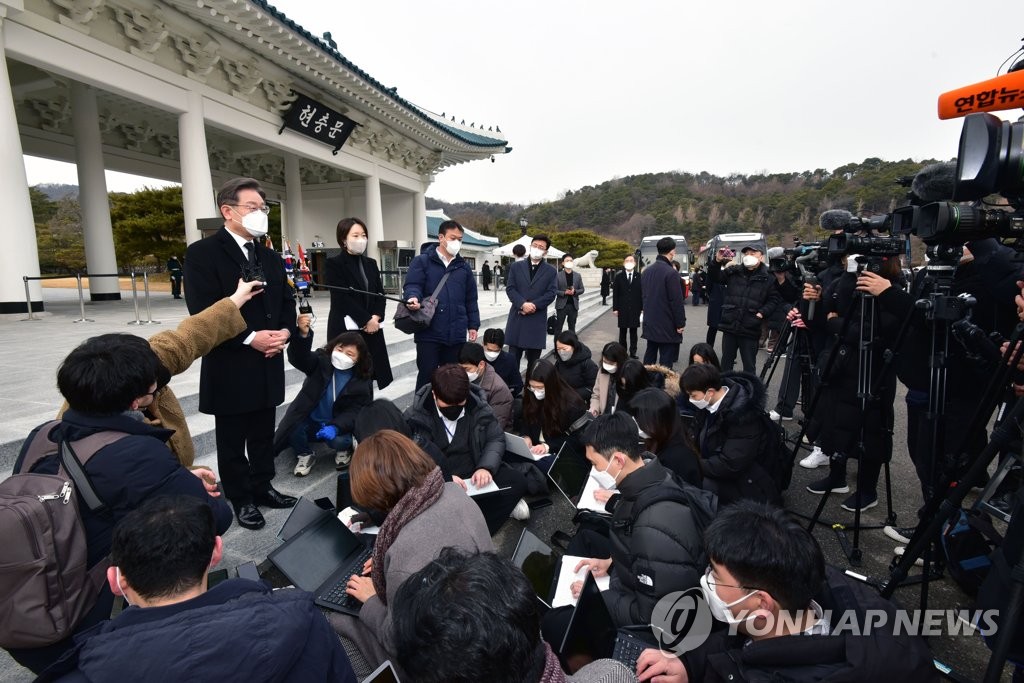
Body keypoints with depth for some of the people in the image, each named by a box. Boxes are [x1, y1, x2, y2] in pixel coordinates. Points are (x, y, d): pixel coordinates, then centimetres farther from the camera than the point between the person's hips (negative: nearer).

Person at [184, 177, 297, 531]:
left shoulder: (270, 256, 12)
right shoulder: (203, 253, -10)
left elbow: (286, 302, 13)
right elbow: (203, 313, -17)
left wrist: (284, 331, -6)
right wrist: (250, 338, -21)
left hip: (268, 364, 6)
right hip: (230, 367, -6)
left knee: (263, 435, 18)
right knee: (232, 439, 10)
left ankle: (262, 487, 33)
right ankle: (241, 498, 25)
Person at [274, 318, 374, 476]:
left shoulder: (362, 380, -10)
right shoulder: (321, 360, -11)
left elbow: (356, 410, -12)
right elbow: (300, 358, -32)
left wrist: (336, 427, -31)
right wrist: (303, 335, -54)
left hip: (338, 424, -1)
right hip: (310, 421, 1)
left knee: (338, 441, -32)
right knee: (294, 429, -30)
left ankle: (344, 449, 7)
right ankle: (305, 455, 3)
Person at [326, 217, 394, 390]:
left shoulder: (371, 263, 13)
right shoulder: (334, 264, -5)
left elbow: (380, 293, 9)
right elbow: (342, 298, -13)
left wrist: (375, 317, -8)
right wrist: (366, 320, -13)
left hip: (372, 328, 5)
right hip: (346, 329, -5)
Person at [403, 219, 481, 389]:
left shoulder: (464, 267, 15)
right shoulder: (422, 261, 2)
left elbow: (470, 299, 17)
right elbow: (412, 285, -7)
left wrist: (473, 325, 12)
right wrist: (414, 297, -30)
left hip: (456, 334, 4)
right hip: (429, 332, -4)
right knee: (427, 375, 3)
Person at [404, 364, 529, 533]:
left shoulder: (479, 406, -4)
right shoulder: (417, 417, -11)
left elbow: (496, 439, 3)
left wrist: (486, 467, -17)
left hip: (476, 474, 2)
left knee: (517, 482, -18)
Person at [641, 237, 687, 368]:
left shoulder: (647, 271, 8)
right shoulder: (671, 272, -17)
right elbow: (677, 301, -17)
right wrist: (681, 323, -9)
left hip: (650, 324, 8)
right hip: (667, 326, -8)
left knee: (649, 357, 17)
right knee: (666, 361, -2)